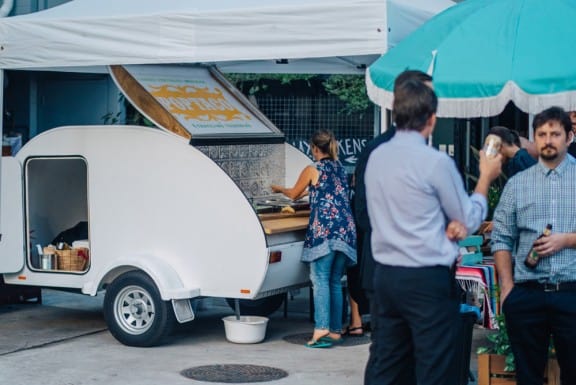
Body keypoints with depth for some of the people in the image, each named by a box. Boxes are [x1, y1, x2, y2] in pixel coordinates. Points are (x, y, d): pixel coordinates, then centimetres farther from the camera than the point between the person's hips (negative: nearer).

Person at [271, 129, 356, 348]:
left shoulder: (312, 170, 2)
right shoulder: (340, 169, 18)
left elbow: (294, 194, 16)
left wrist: (279, 189, 37)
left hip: (323, 230, -6)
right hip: (346, 230, 6)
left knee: (320, 280, -9)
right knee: (335, 282, 9)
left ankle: (322, 329, -21)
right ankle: (336, 330, 10)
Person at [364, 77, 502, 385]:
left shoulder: (376, 157, 7)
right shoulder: (436, 162, -13)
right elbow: (469, 221, -1)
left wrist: (443, 225, 4)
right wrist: (486, 177, 13)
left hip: (385, 275, 7)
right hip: (428, 279, -7)